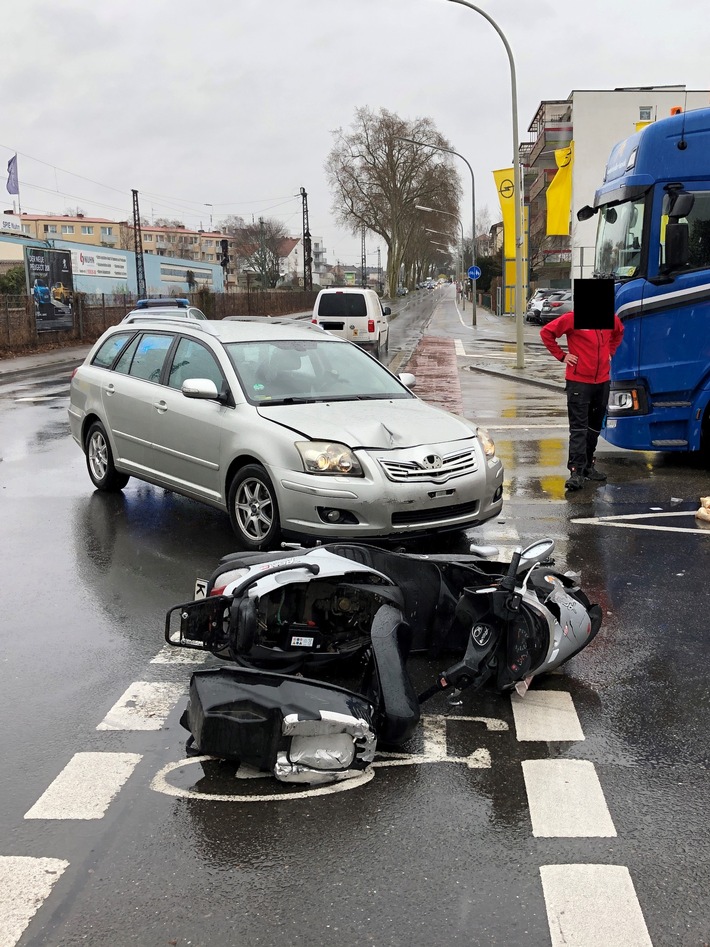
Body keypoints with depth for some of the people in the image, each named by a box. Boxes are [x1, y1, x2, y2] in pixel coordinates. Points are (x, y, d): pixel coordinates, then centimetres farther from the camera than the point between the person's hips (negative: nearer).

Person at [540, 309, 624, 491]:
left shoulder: (611, 318, 4)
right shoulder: (572, 318, -12)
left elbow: (618, 333, 27)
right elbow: (546, 332, -6)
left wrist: (610, 351, 13)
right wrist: (561, 355, -8)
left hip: (602, 381, 6)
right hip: (579, 381, -6)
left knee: (595, 427, 14)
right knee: (578, 428, -8)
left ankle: (588, 466, 26)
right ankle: (576, 471, -10)